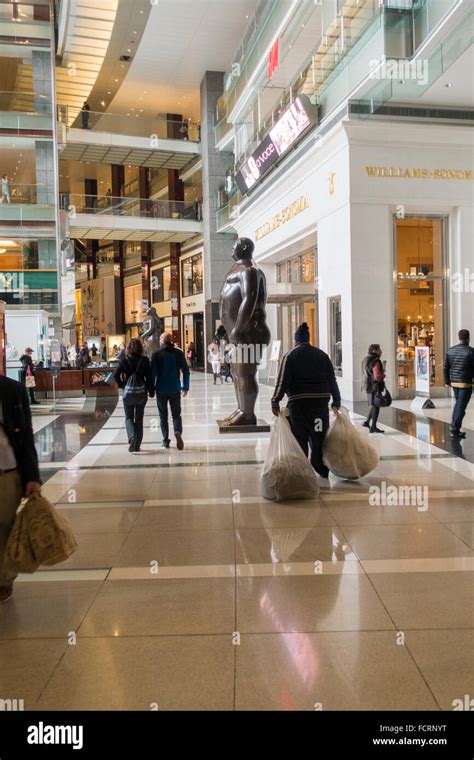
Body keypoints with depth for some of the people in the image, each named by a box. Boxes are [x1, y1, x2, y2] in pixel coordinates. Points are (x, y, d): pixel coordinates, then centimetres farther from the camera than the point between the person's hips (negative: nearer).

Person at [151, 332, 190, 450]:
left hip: (161, 390, -1)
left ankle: (166, 440, 9)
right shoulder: (179, 353, 2)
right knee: (176, 414, 9)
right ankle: (178, 432, -19)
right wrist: (185, 387, 10)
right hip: (175, 389, 1)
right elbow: (186, 371, 2)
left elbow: (153, 373, -7)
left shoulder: (157, 354, -4)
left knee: (163, 416, 11)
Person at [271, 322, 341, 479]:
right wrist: (336, 402, 15)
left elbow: (282, 381, -9)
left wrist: (275, 402, -6)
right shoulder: (322, 355, 11)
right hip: (321, 401, 3)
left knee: (300, 437, 4)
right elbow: (332, 380, 10)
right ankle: (321, 469, 18)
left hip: (298, 403, -3)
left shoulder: (290, 356, -1)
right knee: (319, 436, 12)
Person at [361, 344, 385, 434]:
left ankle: (367, 422, 22)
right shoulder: (375, 361, -19)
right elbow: (377, 376, -27)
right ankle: (373, 427, 4)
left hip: (368, 386, 9)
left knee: (374, 405, 21)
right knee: (376, 406, -1)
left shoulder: (366, 360, 12)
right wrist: (383, 376, -6)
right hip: (375, 387, -9)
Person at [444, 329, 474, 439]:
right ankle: (455, 430, -1)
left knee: (458, 403, 21)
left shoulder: (450, 350, 5)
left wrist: (447, 381, 15)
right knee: (461, 406, -1)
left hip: (454, 382, 6)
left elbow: (446, 367, 7)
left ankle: (454, 427, 17)